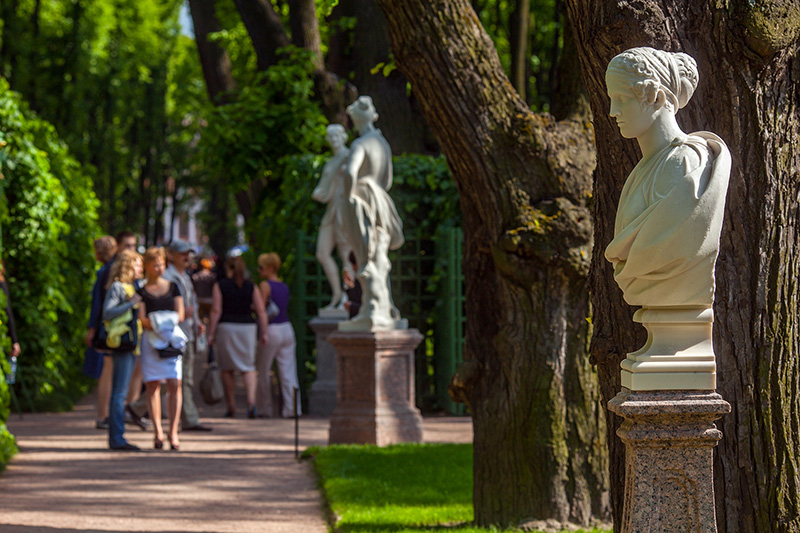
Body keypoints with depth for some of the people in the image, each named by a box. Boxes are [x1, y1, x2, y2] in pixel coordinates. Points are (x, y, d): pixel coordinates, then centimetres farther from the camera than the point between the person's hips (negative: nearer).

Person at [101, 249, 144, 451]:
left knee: (119, 392, 10)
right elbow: (107, 313, -19)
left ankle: (115, 438, 13)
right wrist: (132, 304, -22)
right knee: (120, 392, -9)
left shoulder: (131, 287, 19)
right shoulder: (116, 287, -8)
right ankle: (117, 438, -9)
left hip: (132, 343, 9)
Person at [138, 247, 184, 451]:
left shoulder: (173, 287, 15)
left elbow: (180, 313, 9)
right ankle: (157, 430, 3)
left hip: (172, 337, 1)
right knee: (152, 384, -3)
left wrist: (169, 321, -11)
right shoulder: (141, 291, 6)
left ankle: (173, 431, -6)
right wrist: (154, 325, -20)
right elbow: (141, 319, -2)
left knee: (175, 384, -8)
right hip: (150, 339, -1)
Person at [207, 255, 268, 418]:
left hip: (226, 327, -2)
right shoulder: (251, 286, 4)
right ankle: (251, 400, -16)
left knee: (227, 369, 9)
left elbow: (216, 311, -7)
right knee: (248, 367, 6)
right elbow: (261, 311, -1)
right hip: (247, 327, 2)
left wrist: (211, 333, -4)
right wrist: (263, 333, 4)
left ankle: (231, 407, 10)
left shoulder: (220, 286, -2)